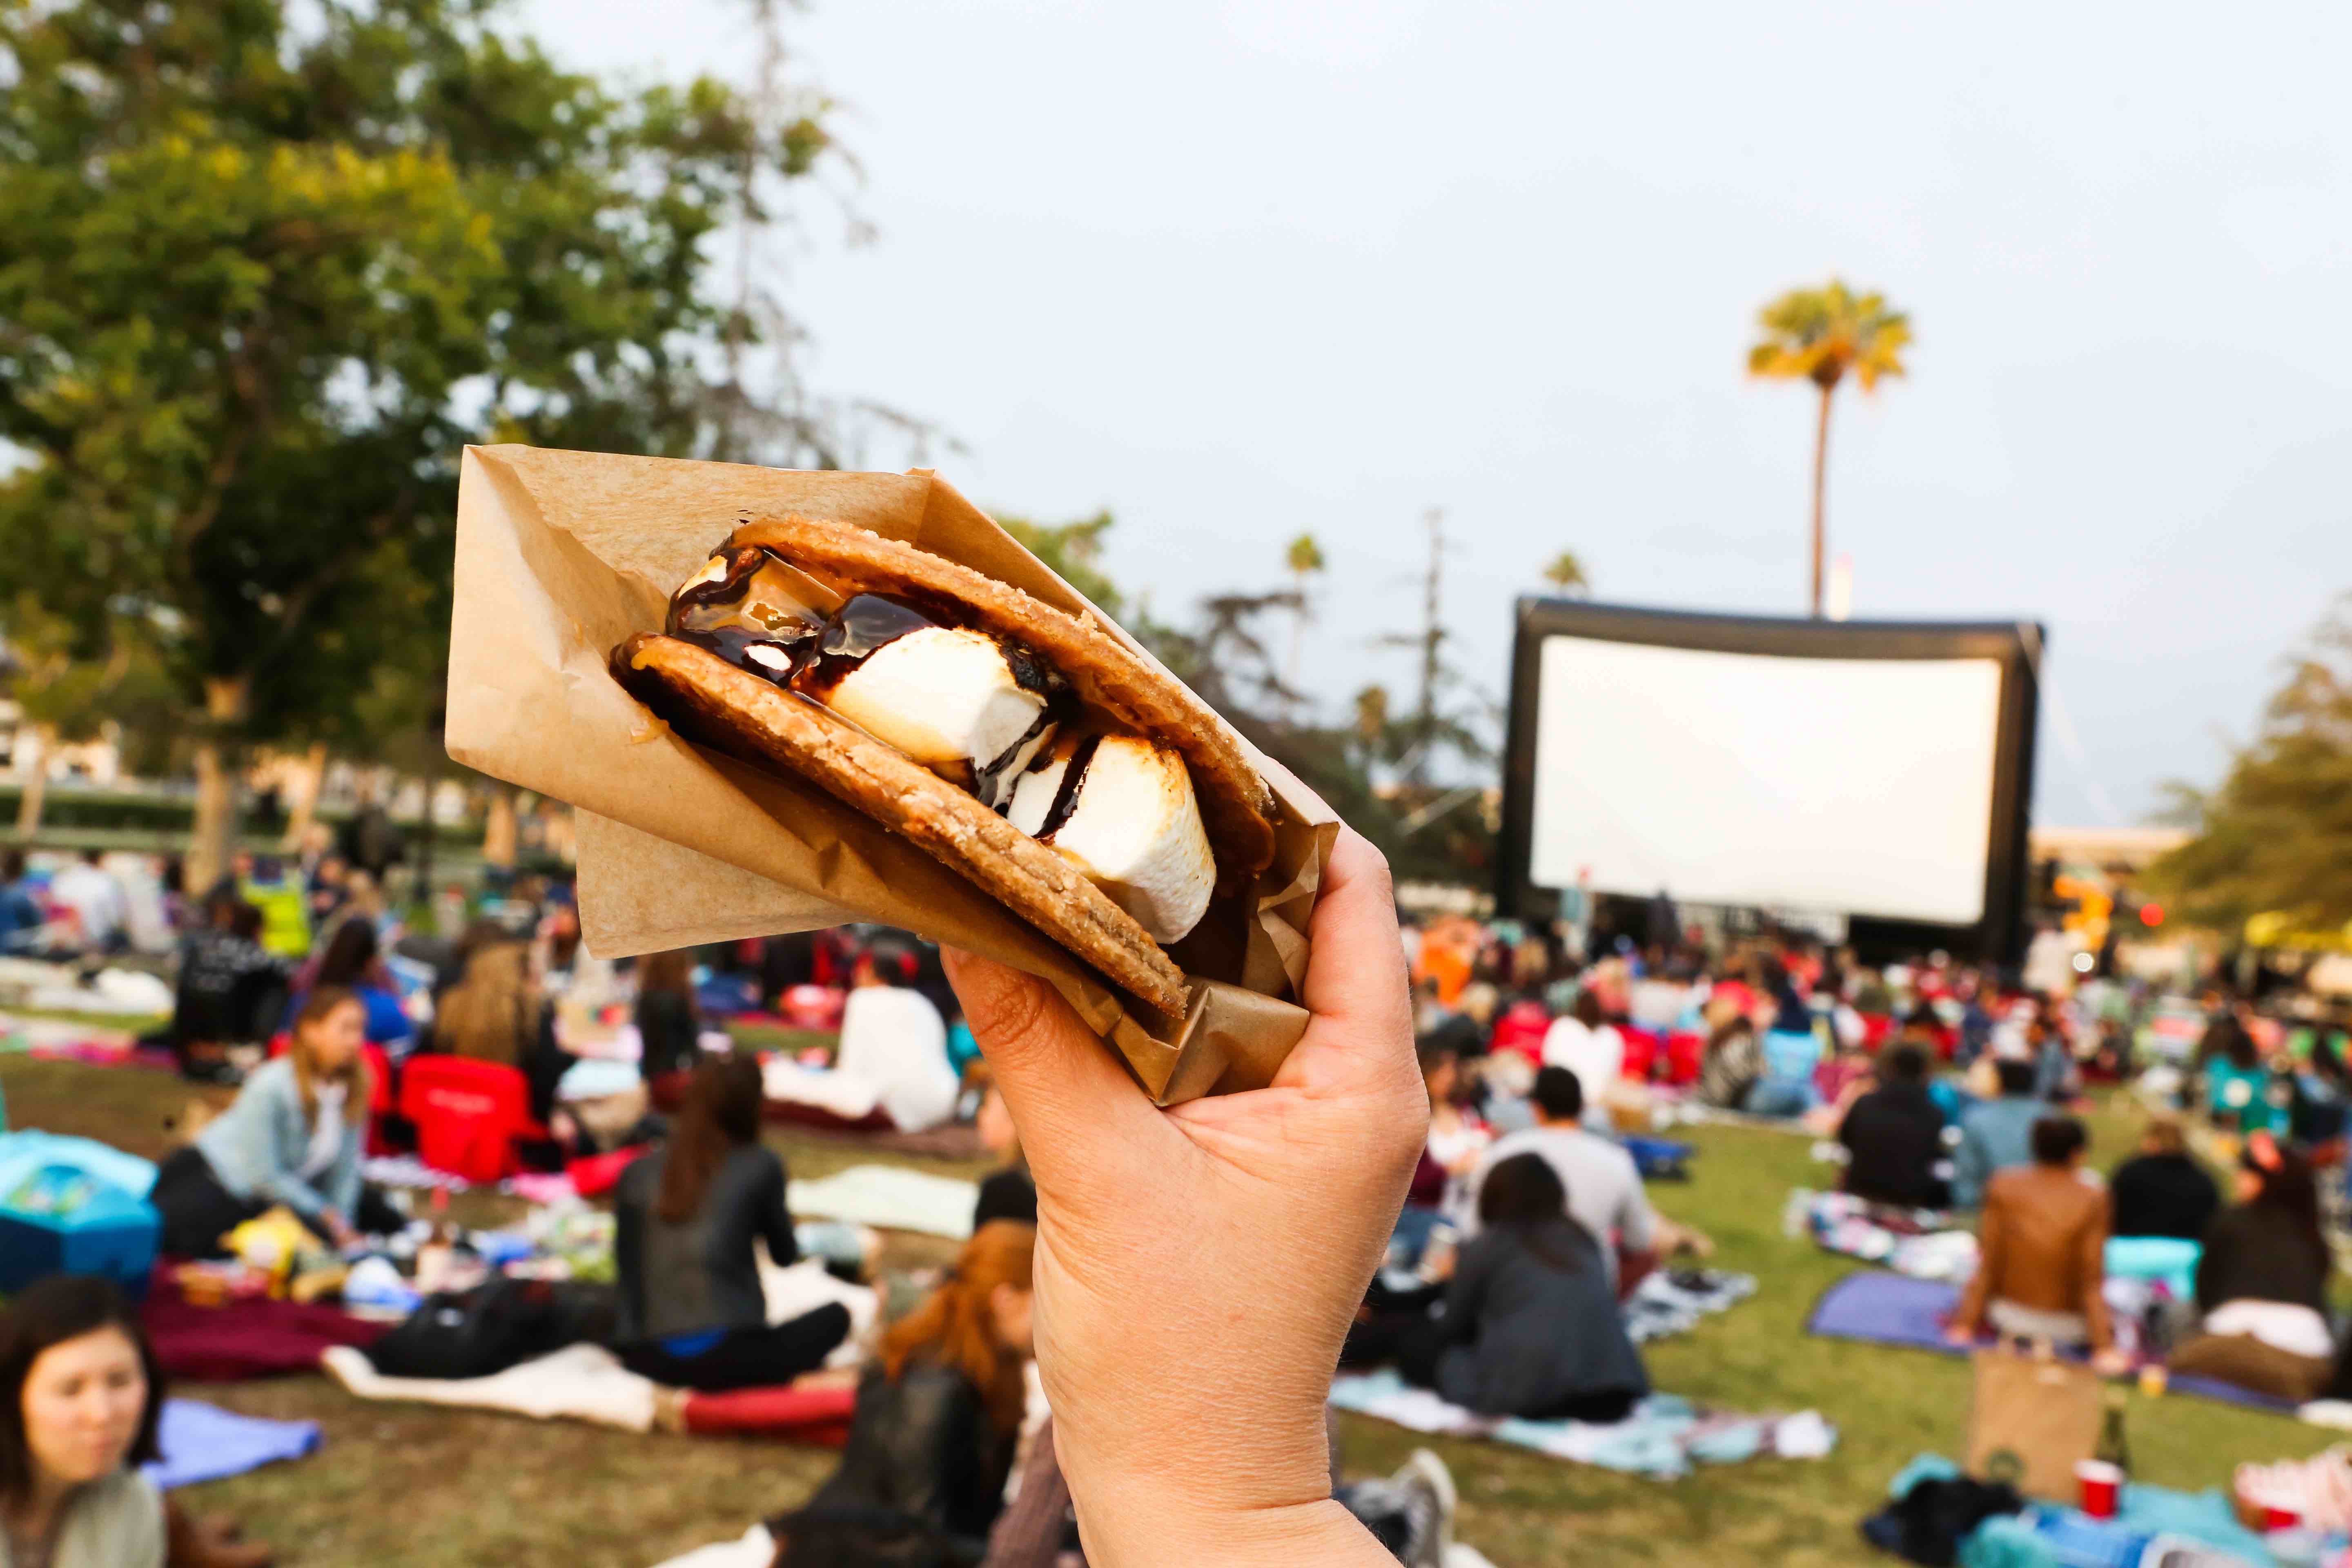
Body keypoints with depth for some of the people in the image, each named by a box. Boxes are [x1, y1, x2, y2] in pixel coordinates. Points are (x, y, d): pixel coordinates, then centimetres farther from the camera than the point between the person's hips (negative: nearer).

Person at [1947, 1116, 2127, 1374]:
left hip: (2008, 1315, 1)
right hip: (2068, 1327, -1)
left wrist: (1966, 1323, -1)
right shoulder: (2092, 1200, -18)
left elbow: (1988, 1265, -7)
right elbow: (2092, 1282, -16)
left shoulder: (2003, 1186, -11)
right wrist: (2104, 1349, -10)